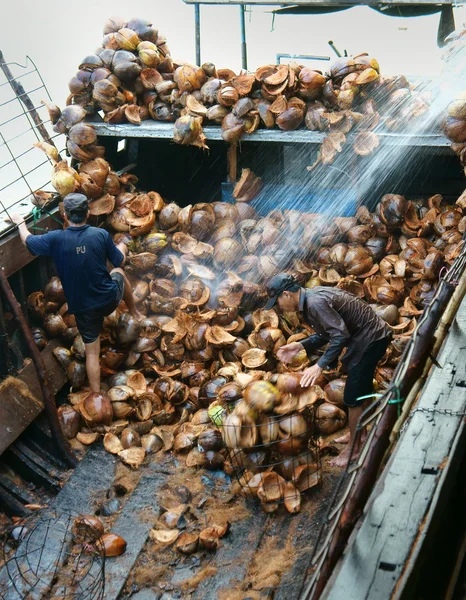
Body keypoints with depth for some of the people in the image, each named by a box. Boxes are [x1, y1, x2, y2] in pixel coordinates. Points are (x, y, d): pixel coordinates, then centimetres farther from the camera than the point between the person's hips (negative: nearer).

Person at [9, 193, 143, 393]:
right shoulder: (101, 234, -14)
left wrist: (20, 222, 24)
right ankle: (134, 312, 54)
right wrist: (119, 248, 24)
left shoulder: (56, 239, -15)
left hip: (83, 307, -1)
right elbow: (120, 261, 0)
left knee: (92, 352, 13)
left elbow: (27, 240, 3)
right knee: (119, 272, 35)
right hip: (110, 298, 1)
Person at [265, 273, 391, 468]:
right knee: (362, 389, 25)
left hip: (371, 339, -10)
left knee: (353, 396, -3)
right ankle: (358, 432, 42)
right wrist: (300, 346, 0)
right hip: (369, 335, 10)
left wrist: (319, 366, -29)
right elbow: (327, 332, 10)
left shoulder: (315, 303, -26)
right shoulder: (312, 297, 5)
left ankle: (354, 446, 12)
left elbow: (340, 335, -30)